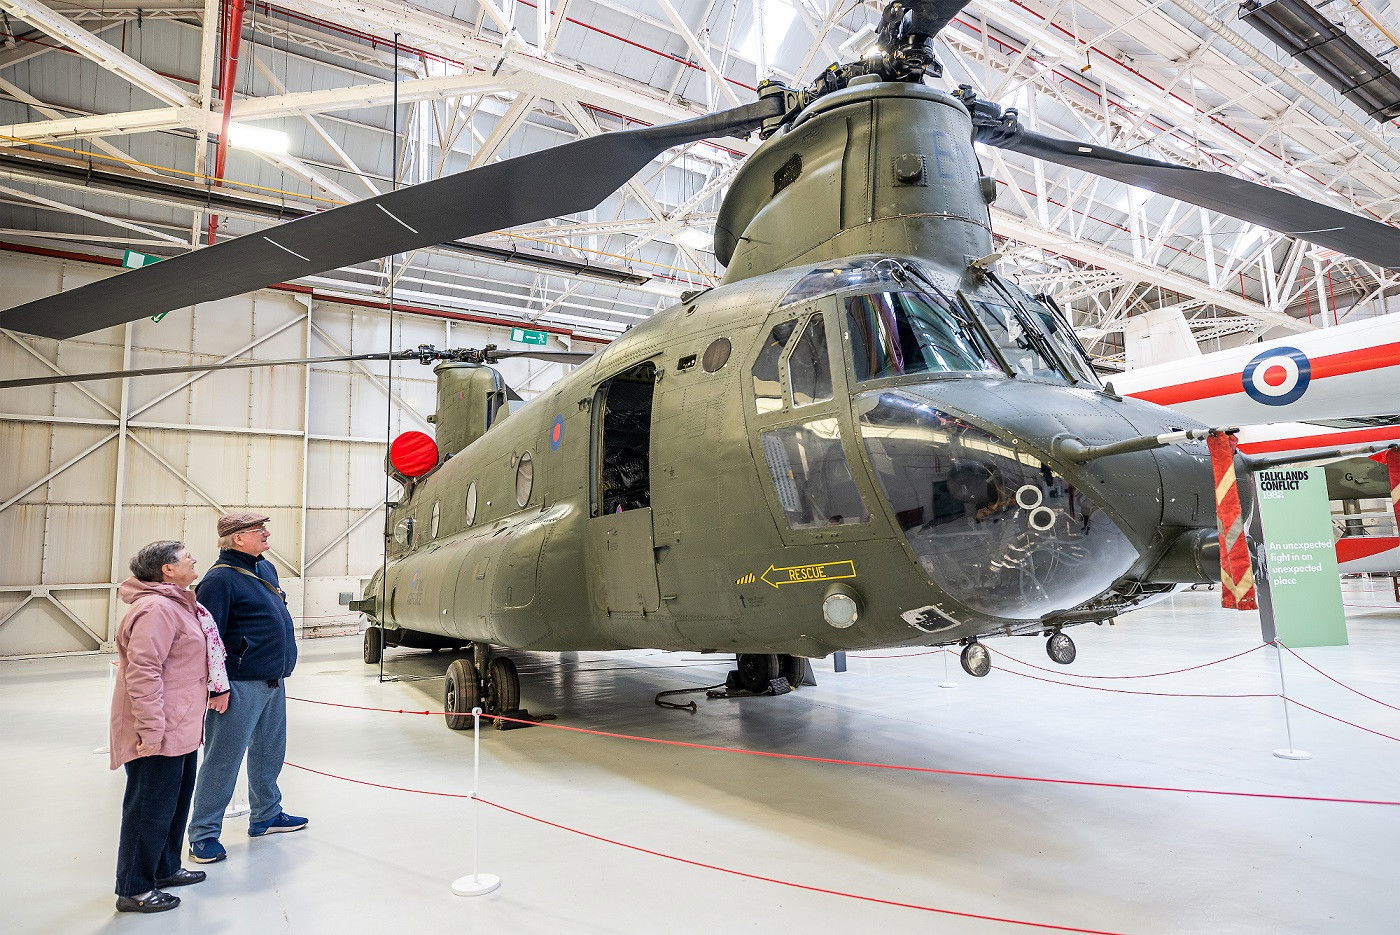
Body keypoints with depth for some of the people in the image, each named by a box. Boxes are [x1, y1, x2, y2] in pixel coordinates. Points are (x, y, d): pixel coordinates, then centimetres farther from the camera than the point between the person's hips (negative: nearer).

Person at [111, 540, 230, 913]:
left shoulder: (176, 604, 14)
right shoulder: (155, 608, -21)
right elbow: (143, 672, -26)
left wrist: (217, 688, 25)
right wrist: (151, 729, -27)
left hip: (179, 729, 11)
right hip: (159, 733, -11)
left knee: (176, 802, 21)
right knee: (151, 809, 2)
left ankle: (165, 869, 37)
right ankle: (133, 890, 16)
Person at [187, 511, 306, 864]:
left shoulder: (266, 568, 10)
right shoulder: (220, 579, -17)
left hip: (274, 682, 9)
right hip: (241, 685, -9)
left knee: (269, 752, 19)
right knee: (223, 760, 2)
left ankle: (266, 815, 34)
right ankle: (203, 834, 14)